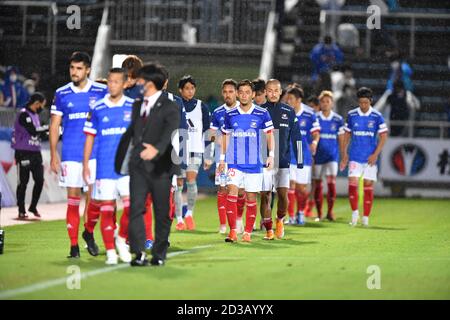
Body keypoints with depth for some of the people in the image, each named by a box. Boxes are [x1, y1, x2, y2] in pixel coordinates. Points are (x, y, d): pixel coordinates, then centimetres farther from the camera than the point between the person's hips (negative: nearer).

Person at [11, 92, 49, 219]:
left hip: (35, 153, 8)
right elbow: (33, 131, -23)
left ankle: (33, 207, 19)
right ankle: (21, 211, 6)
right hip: (24, 153, -8)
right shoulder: (24, 114, -14)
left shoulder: (35, 115, 14)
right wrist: (48, 128, -15)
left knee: (40, 180, 4)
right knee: (23, 182, -2)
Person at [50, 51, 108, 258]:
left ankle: (88, 232, 19)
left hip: (95, 153, 0)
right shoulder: (62, 94, 5)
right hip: (70, 154, 0)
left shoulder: (101, 92, 3)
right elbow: (55, 125, 8)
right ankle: (73, 244, 5)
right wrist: (53, 154, 1)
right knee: (73, 198, 0)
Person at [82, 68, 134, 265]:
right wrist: (85, 165, 5)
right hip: (104, 166, 0)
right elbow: (90, 137, 9)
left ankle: (122, 239, 13)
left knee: (131, 204, -11)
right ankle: (110, 251, 7)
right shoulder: (98, 108, 4)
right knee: (106, 208, 0)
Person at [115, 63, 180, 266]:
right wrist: (120, 162, 22)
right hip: (138, 165, 4)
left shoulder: (170, 108, -7)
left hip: (160, 167, -4)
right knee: (136, 208, -11)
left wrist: (156, 148, -43)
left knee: (162, 213, 4)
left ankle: (159, 254, 17)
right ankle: (139, 253, -15)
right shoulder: (137, 105, 15)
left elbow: (170, 132, -24)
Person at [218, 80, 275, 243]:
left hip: (254, 163, 0)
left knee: (251, 198, 4)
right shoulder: (229, 114, 4)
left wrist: (271, 155, -5)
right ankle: (232, 231, -13)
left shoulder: (262, 114, -1)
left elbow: (269, 135, 5)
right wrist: (222, 159, 12)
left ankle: (248, 232, 15)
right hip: (234, 162, 0)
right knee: (232, 192, -14)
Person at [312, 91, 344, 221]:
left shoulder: (338, 120, 3)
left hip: (332, 156, 0)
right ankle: (319, 214, 14)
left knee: (331, 182, -14)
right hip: (318, 156, 0)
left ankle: (330, 212, -4)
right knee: (317, 184, 4)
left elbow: (341, 139, 8)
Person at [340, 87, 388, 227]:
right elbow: (347, 135, 12)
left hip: (370, 158, -1)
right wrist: (344, 154, 6)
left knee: (368, 186, 0)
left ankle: (366, 217, 7)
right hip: (355, 157, 1)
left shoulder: (377, 117, -3)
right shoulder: (351, 115, 3)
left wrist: (375, 154, -10)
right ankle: (355, 212, 2)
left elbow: (383, 136, -2)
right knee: (352, 183, -12)